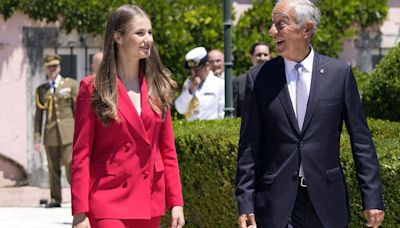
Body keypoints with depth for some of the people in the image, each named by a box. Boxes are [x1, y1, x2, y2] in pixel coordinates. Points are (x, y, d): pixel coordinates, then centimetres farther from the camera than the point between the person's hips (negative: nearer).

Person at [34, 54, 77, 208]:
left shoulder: (70, 84, 8)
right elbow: (38, 115, 13)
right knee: (53, 168, 3)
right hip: (50, 134, 2)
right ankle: (55, 199, 9)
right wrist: (37, 138, 7)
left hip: (68, 132, -2)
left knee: (71, 164, -11)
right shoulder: (41, 90, 13)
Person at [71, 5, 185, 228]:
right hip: (109, 200, -5)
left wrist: (176, 202, 4)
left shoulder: (158, 87, 10)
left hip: (149, 203, 5)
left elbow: (168, 150, 12)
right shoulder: (93, 89, -2)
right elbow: (81, 155, -3)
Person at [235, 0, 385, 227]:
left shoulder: (340, 73, 2)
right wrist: (245, 204, -2)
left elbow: (361, 141, 3)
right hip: (276, 205, 0)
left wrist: (373, 199, -2)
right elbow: (249, 147, 3)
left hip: (326, 200, 0)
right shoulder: (260, 77, 2)